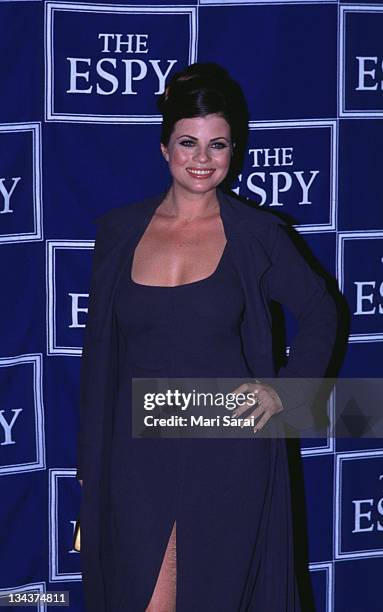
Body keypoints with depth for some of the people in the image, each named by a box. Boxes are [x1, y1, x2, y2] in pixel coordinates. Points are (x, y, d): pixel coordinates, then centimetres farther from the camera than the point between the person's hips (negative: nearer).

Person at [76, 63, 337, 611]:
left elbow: (319, 313, 9)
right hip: (139, 449, 1)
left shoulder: (256, 234, -3)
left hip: (230, 452, -1)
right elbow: (100, 350, 7)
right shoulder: (120, 230, 2)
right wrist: (90, 462, 8)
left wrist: (283, 389, -5)